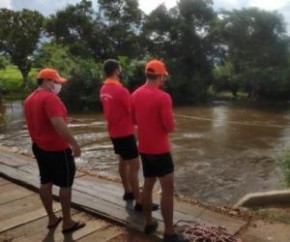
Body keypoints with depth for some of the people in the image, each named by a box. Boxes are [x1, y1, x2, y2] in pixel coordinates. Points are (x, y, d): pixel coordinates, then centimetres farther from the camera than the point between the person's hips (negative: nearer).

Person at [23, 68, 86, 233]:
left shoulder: (29, 99, 9)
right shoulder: (50, 97, -20)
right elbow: (58, 124, -29)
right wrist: (74, 143, -25)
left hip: (39, 147, 9)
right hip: (57, 148, -9)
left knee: (46, 182, 15)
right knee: (66, 184, 3)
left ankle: (52, 218, 27)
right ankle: (67, 223, 13)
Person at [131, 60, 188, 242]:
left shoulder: (135, 95, 3)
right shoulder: (163, 97, -19)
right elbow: (170, 127, -17)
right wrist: (170, 122, 3)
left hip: (144, 148, 7)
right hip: (160, 150, -7)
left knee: (148, 185, 19)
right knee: (168, 189, 2)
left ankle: (149, 223, 31)